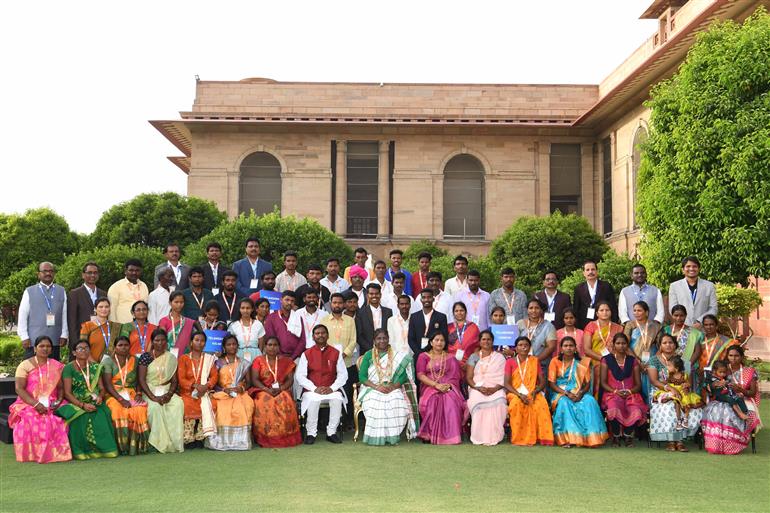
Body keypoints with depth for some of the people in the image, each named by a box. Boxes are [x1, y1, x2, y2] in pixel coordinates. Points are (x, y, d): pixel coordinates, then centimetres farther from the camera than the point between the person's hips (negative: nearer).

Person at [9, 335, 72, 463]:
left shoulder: (57, 366, 13)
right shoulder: (25, 365, 2)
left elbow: (60, 387, 12)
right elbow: (19, 389, -7)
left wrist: (59, 400, -11)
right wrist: (36, 404, -20)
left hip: (51, 405, 3)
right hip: (29, 404, -2)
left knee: (60, 420, -29)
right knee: (30, 421, -35)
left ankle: (58, 451, -14)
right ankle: (32, 453, -17)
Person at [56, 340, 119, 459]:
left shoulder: (95, 367, 15)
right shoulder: (69, 368, 2)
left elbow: (102, 388, 14)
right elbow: (67, 393, -5)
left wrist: (100, 396, -11)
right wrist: (82, 405, -19)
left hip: (95, 403, 3)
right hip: (76, 404, -3)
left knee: (101, 417, -29)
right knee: (81, 418, -34)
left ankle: (102, 448, -18)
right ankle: (82, 450, -21)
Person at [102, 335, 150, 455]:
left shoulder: (135, 360, 14)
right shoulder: (108, 361, 2)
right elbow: (107, 384, -7)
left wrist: (138, 393, -8)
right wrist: (120, 399, -19)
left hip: (131, 394, 3)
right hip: (113, 395, -2)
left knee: (140, 410, -30)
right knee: (119, 411, -35)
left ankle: (137, 445, -24)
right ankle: (122, 446, -25)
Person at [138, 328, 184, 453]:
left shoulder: (171, 358, 11)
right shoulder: (145, 357, 1)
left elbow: (174, 380, 8)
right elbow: (141, 380, -7)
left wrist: (169, 394, -12)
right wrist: (153, 397, -19)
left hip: (166, 391, 3)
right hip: (149, 391, -3)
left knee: (178, 404, -28)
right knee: (155, 406, -35)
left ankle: (175, 441, -25)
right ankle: (161, 442, -27)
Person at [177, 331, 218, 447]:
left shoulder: (209, 358, 16)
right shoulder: (184, 358, 9)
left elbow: (214, 376, 5)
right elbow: (181, 379, -1)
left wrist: (206, 386, -15)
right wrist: (195, 385, -17)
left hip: (204, 391, 2)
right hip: (188, 392, -2)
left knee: (208, 405, -29)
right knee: (187, 405, -33)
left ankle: (201, 438, -17)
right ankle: (189, 439, -21)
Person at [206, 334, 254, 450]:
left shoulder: (243, 363, 15)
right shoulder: (218, 362, 10)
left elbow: (248, 381, 12)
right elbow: (214, 382, 6)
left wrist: (242, 388, -9)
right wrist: (224, 389, -11)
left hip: (240, 394, 1)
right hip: (222, 393, -1)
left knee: (242, 411, -30)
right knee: (223, 411, -31)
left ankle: (240, 440, -22)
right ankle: (222, 440, -20)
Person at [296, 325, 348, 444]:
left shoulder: (336, 353, 7)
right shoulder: (306, 354, 5)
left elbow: (343, 375, 4)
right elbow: (300, 376, -1)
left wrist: (331, 388, -13)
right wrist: (315, 389, -14)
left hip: (331, 390, 1)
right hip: (312, 390, -1)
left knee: (337, 399, -31)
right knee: (313, 400, -34)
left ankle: (331, 432, -17)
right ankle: (311, 433, -19)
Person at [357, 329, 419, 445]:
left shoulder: (397, 356, 12)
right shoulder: (368, 355, 8)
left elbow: (404, 375, 3)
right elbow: (362, 377, -1)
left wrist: (395, 386, -16)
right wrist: (377, 387, -15)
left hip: (393, 390, 1)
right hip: (372, 389, -1)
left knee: (397, 402, -31)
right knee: (374, 403, -34)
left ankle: (393, 436, -20)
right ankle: (376, 436, -22)